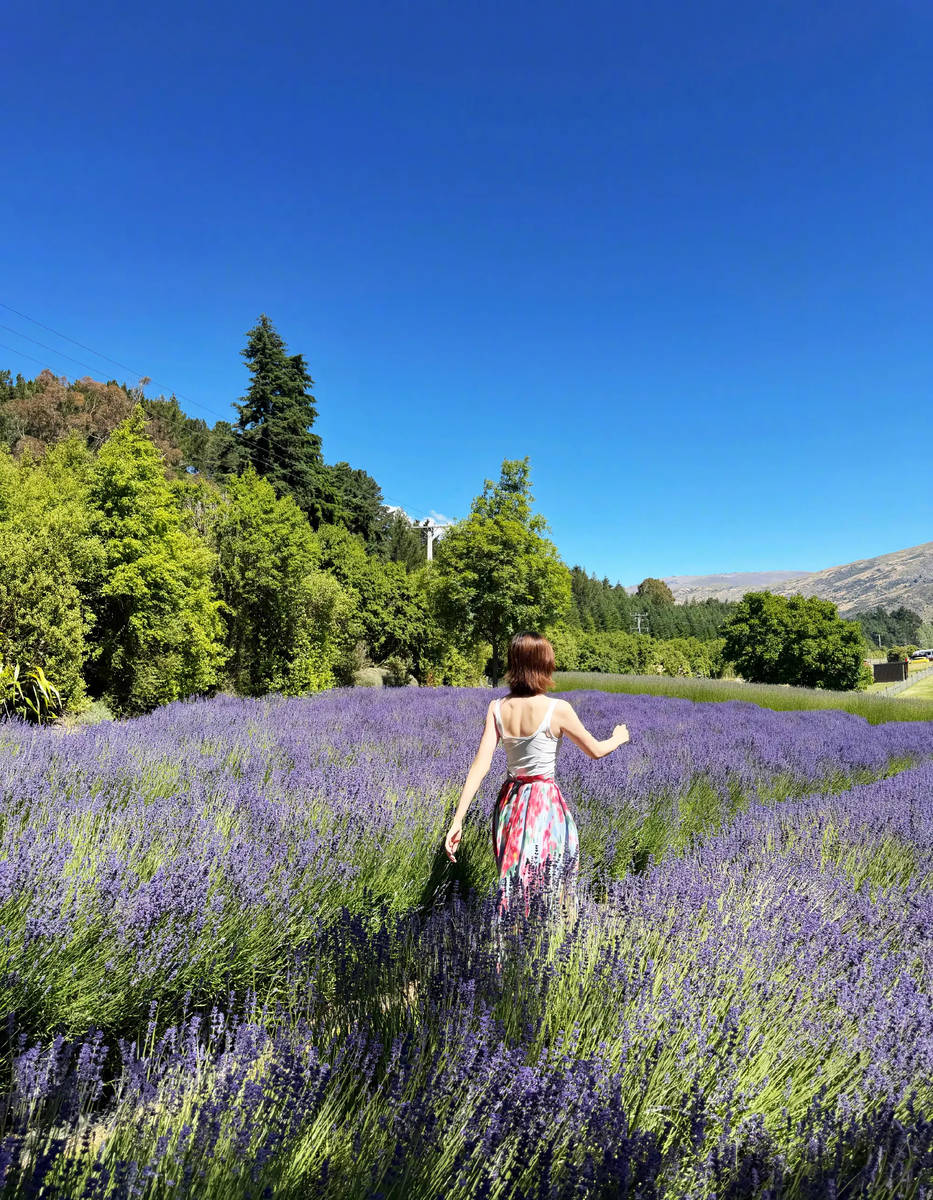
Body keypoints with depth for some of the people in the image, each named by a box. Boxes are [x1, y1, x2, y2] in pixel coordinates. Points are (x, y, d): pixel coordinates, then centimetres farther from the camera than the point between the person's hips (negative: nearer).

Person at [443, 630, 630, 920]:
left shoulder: (496, 708, -5)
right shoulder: (557, 709, -15)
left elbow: (480, 764, -12)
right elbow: (595, 751, -3)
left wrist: (457, 819, -13)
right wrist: (618, 738, 19)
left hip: (509, 799, 4)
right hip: (546, 801, -4)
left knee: (514, 886, 20)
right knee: (554, 887, 15)